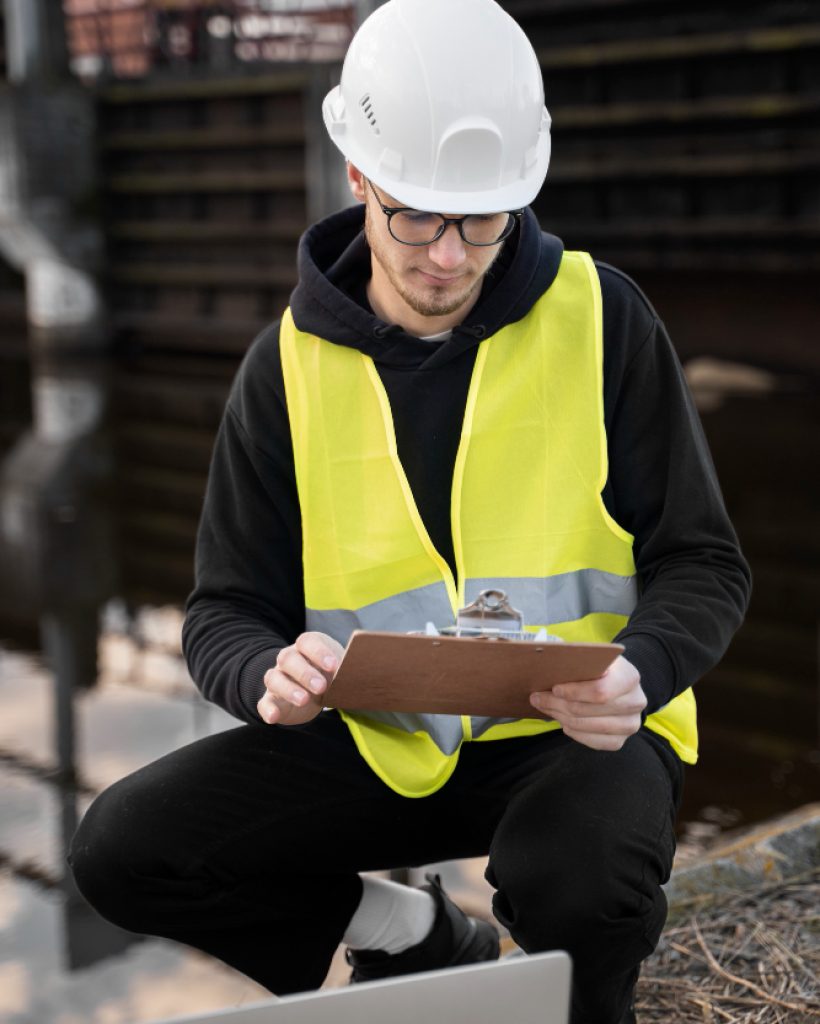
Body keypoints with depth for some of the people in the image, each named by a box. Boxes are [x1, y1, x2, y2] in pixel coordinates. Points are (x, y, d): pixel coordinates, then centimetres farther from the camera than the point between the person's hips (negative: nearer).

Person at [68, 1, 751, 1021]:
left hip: (575, 730, -2)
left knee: (581, 889, -35)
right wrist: (271, 677, -24)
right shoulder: (292, 362, -1)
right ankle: (416, 935, 6)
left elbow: (703, 563, -2)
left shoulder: (600, 316, -6)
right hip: (378, 742, 3)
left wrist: (640, 673, -24)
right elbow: (224, 616, 1)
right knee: (120, 849, -13)